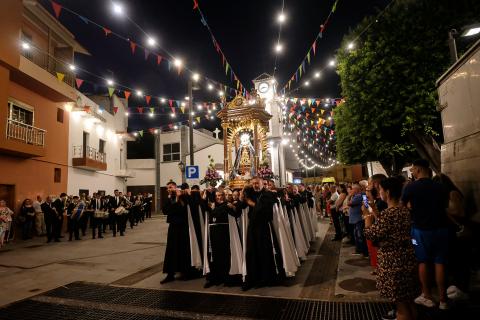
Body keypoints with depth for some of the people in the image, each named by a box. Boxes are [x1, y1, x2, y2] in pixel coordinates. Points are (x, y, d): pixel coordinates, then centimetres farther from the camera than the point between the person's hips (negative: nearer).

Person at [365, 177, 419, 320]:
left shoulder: (387, 213, -22)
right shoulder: (406, 211, 3)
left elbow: (371, 234, -14)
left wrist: (367, 215, -2)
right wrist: (375, 213, 15)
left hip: (393, 263, -8)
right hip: (409, 260, 8)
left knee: (401, 305, 7)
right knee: (409, 302, 22)